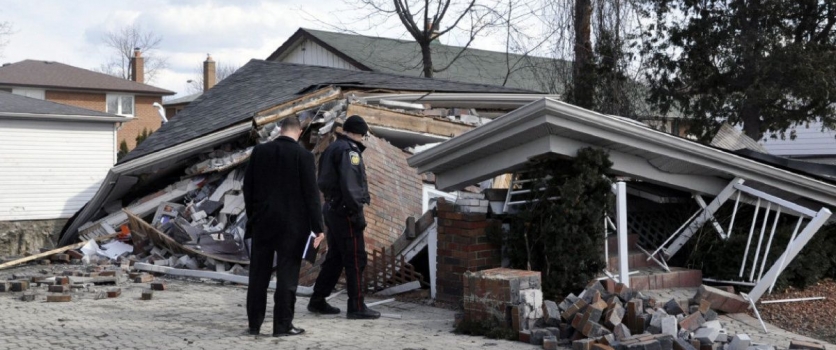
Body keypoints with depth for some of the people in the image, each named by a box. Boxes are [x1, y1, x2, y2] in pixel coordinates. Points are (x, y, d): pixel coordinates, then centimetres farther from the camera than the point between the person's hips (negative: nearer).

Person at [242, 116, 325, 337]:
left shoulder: (259, 151, 2)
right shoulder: (303, 155, -9)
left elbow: (247, 187, 8)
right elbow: (311, 194, -10)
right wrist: (317, 227, -6)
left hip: (262, 221, 4)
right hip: (292, 224, -4)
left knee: (258, 274, 9)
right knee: (287, 275, 2)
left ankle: (254, 324, 15)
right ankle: (282, 325, 4)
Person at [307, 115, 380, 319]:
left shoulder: (331, 149, 17)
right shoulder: (349, 150, -12)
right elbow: (349, 183, -22)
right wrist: (357, 212, -21)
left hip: (332, 209, 10)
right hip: (346, 210, -10)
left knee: (335, 257, 16)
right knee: (355, 259, -6)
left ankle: (317, 301, 20)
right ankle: (356, 307, -5)